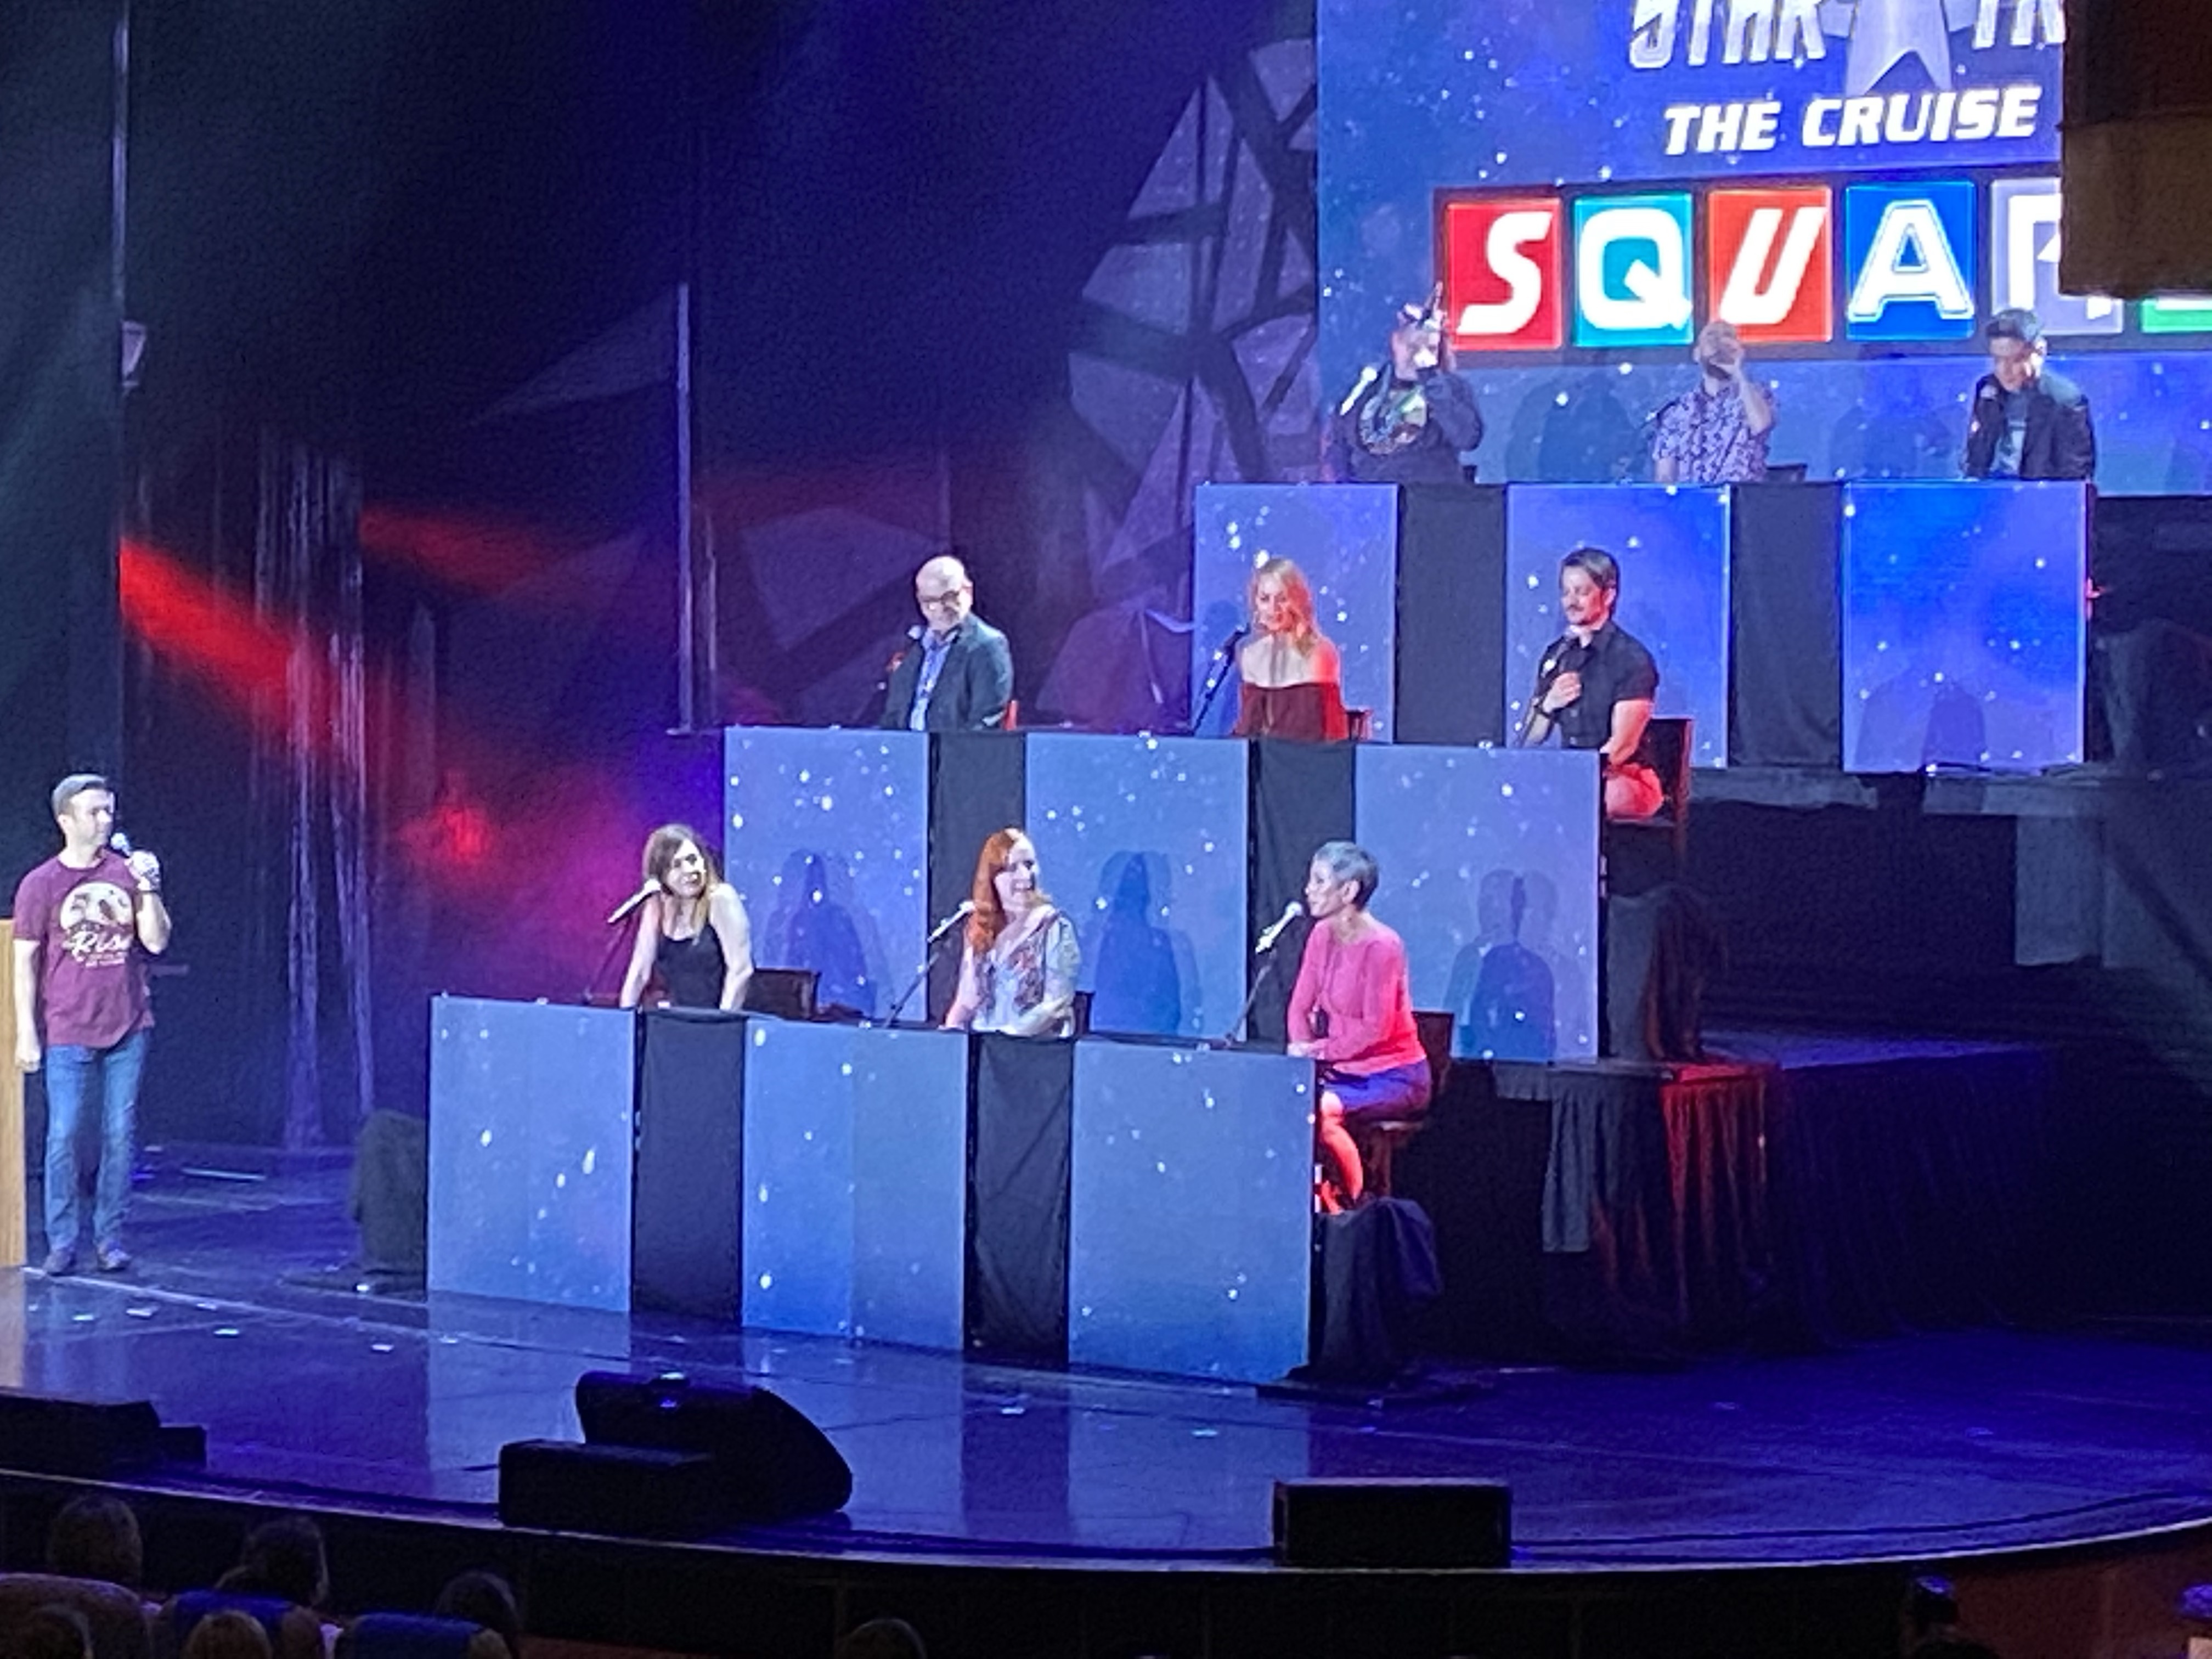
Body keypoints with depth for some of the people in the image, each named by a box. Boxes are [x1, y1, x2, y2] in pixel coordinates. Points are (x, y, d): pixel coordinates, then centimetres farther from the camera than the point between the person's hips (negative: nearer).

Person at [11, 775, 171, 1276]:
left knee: (120, 1135, 3)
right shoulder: (40, 885, -2)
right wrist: (26, 1033, -5)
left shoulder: (128, 873, 6)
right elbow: (25, 962, -1)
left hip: (127, 1029, 3)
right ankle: (61, 1243, 5)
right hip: (68, 1033, -3)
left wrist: (147, 888, -10)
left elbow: (156, 942, 4)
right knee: (63, 1136, -3)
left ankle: (110, 1238, 11)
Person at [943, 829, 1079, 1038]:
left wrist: (1012, 1033, -19)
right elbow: (968, 998, 15)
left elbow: (1057, 1004, -8)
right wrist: (952, 1028, -4)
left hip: (1034, 1042, -4)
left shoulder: (1054, 927, -1)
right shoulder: (979, 928, 13)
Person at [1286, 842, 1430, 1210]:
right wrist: (1302, 1050, -13)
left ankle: (1354, 1204, -13)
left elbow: (1376, 1029, -21)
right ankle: (1317, 1199, -7)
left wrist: (1318, 1051, -22)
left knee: (1319, 1110, -32)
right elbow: (1301, 1006, 6)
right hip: (1343, 1070, 7)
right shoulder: (1322, 935, 4)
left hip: (1394, 1076, -7)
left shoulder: (1381, 946, -19)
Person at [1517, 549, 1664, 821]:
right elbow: (1530, 741, 14)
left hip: (1628, 780, -6)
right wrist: (1548, 705, -6)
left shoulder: (1631, 657, -7)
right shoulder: (1557, 655, 14)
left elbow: (1623, 745, -16)